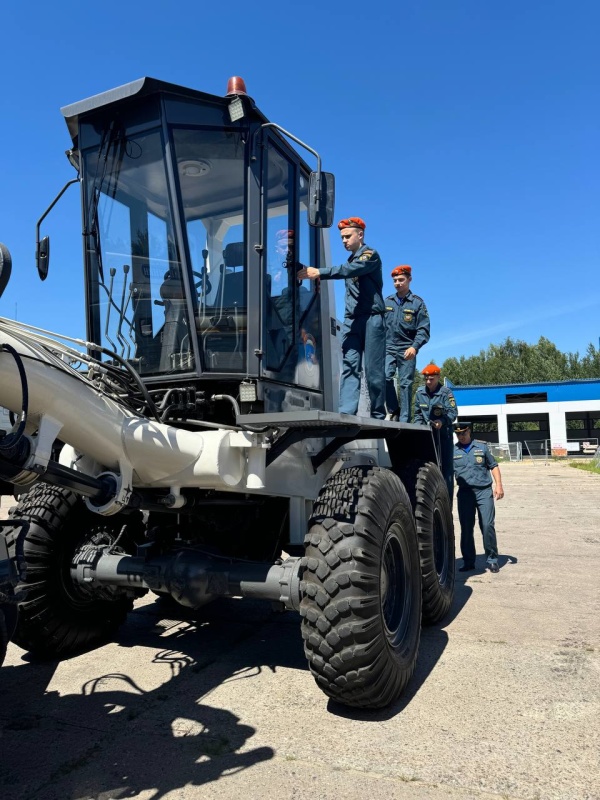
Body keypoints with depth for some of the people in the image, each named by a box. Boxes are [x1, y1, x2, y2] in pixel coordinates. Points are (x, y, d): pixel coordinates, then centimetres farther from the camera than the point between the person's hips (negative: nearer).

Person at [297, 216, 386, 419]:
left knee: (373, 369, -5)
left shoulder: (371, 255, -2)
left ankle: (378, 415, 3)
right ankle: (346, 411, -14)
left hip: (372, 318, -6)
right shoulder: (351, 260, 22)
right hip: (351, 320, 6)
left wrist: (319, 272, -29)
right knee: (349, 366, -6)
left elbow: (350, 270, -20)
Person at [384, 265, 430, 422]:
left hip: (407, 350, -2)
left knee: (406, 384, -1)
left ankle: (404, 419, 5)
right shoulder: (387, 302, 13)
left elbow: (424, 329, -2)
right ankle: (393, 410, -3)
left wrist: (414, 346, -16)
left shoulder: (417, 302, 4)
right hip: (388, 348, 2)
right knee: (386, 376, -19)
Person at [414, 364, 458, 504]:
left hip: (443, 434, -4)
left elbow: (453, 412, -13)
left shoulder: (446, 392, -7)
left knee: (446, 468, -1)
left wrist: (442, 421, -30)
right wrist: (419, 425, -3)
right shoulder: (419, 392, 5)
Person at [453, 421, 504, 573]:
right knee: (466, 529, 5)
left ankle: (492, 559, 10)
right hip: (465, 492, 1)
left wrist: (499, 485, 2)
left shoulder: (482, 446, 8)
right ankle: (468, 562, 16)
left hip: (484, 491, -1)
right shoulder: (453, 451, 7)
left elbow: (493, 466, 12)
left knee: (488, 525, -5)